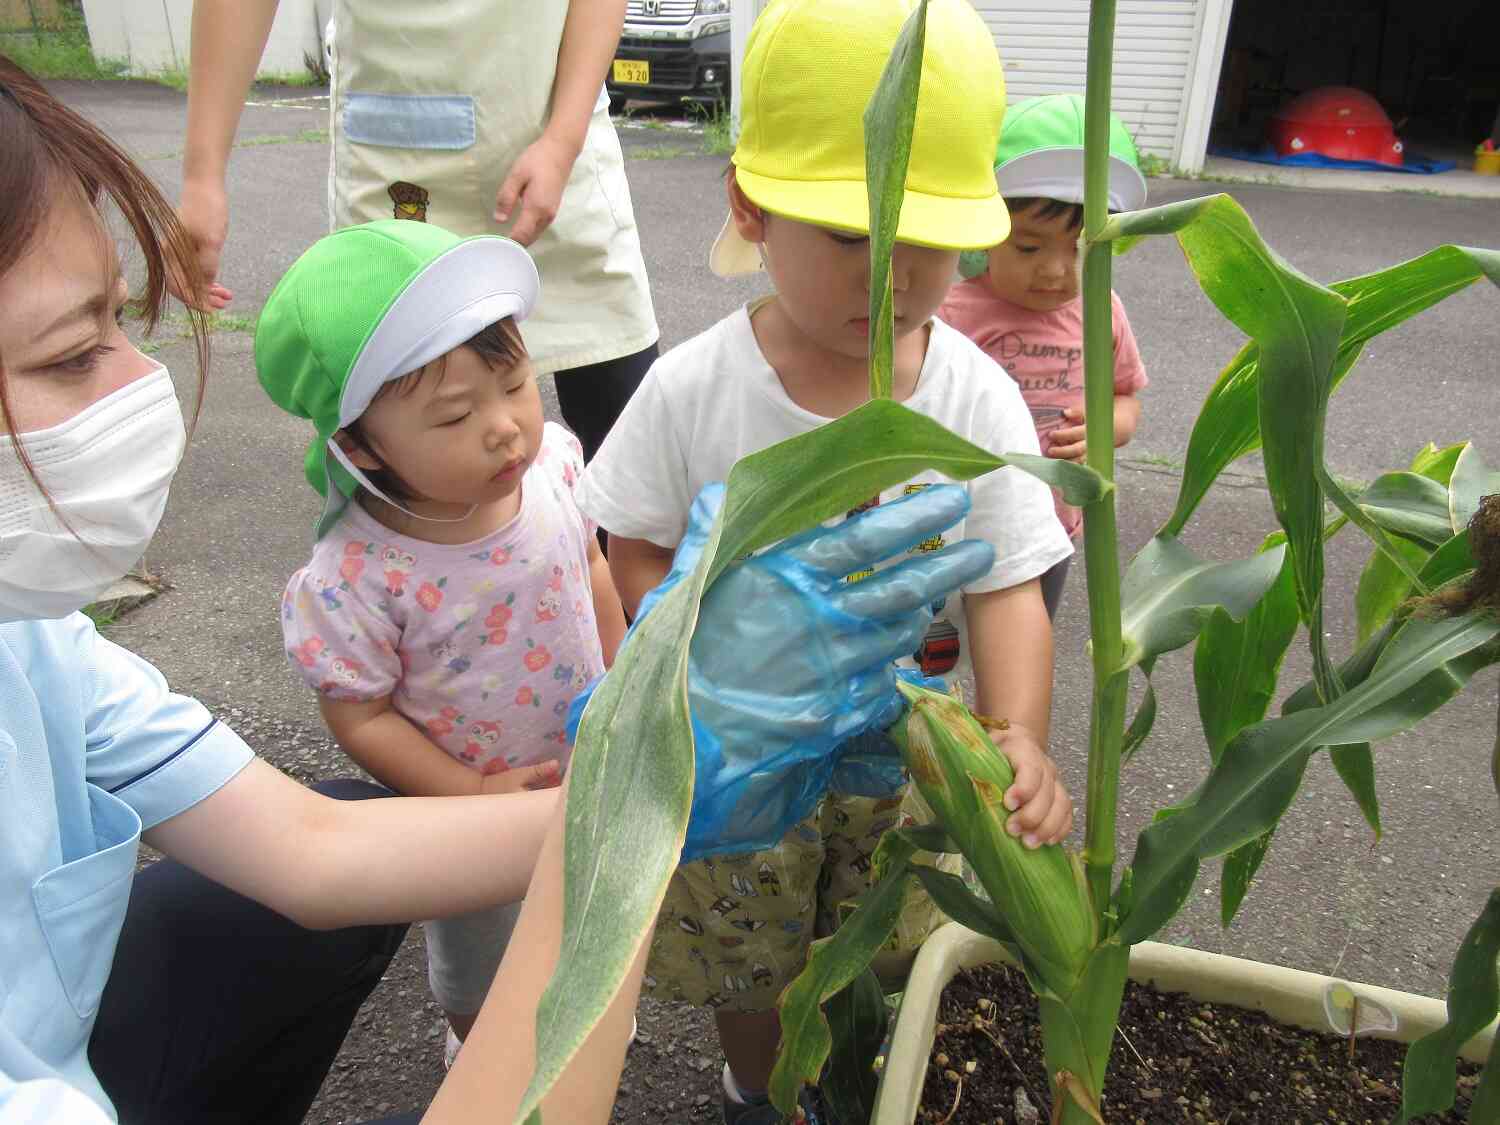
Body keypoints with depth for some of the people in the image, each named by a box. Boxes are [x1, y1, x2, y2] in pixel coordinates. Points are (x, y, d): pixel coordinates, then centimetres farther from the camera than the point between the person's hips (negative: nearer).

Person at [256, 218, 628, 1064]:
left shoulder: (550, 461, -22)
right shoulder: (358, 575, -35)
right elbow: (362, 717, -21)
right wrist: (471, 794, -23)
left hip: (587, 767, 4)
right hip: (473, 801, -3)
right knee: (481, 961, 27)